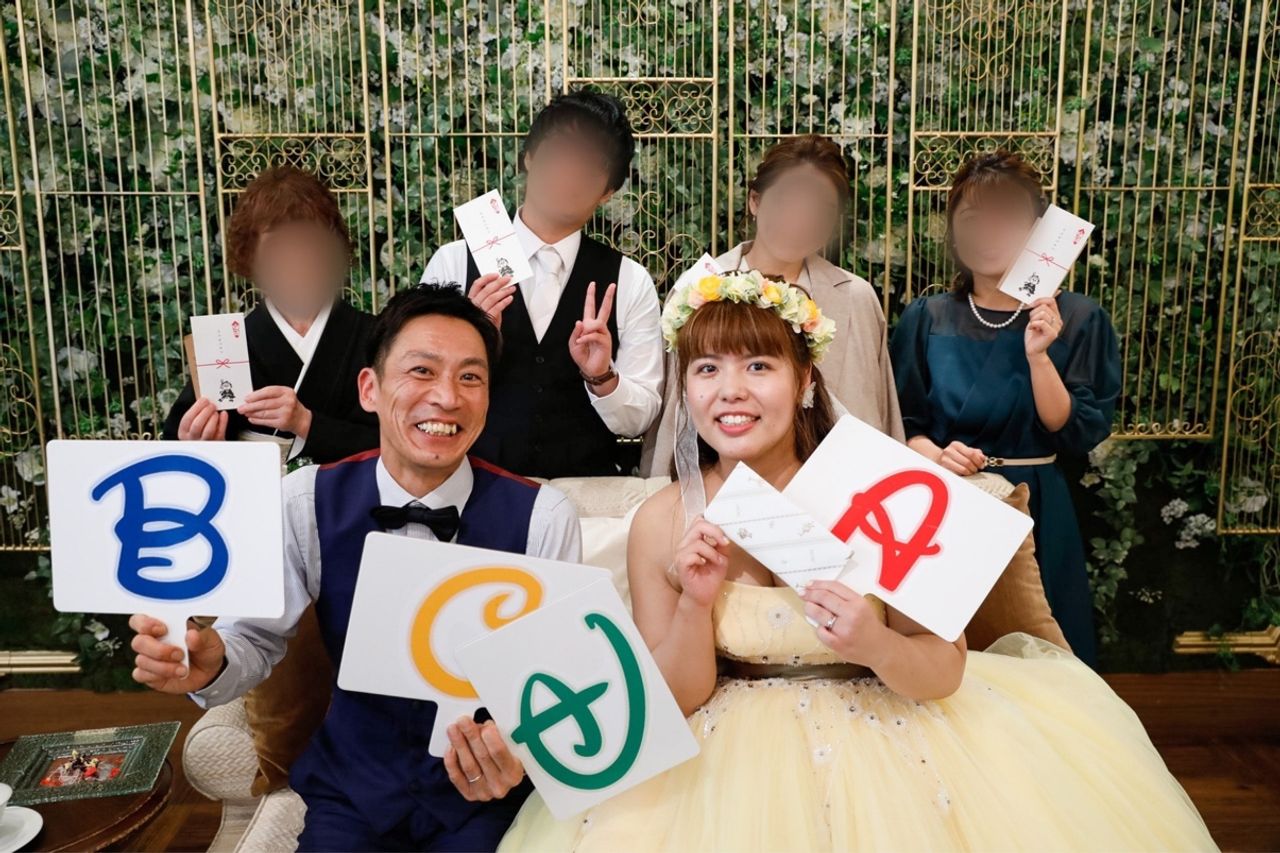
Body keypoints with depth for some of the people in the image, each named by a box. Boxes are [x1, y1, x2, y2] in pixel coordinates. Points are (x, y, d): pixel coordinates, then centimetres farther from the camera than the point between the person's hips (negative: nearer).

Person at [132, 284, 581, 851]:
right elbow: (257, 636, -2)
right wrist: (211, 665, -24)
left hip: (485, 797, -1)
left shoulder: (543, 518, -16)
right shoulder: (306, 503, -10)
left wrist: (521, 752, -33)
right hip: (351, 796, 1)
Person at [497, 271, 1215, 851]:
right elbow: (672, 703, -4)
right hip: (735, 751, 1)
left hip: (885, 731, 0)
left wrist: (879, 648, -30)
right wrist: (697, 605, -22)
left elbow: (946, 673, -9)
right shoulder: (662, 524, -11)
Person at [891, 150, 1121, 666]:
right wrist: (936, 455, -16)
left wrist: (1038, 356, -18)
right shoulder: (927, 320, 2)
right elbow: (904, 424, 3)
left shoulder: (1077, 319, -1)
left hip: (1035, 513, 0)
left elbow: (1077, 434, -8)